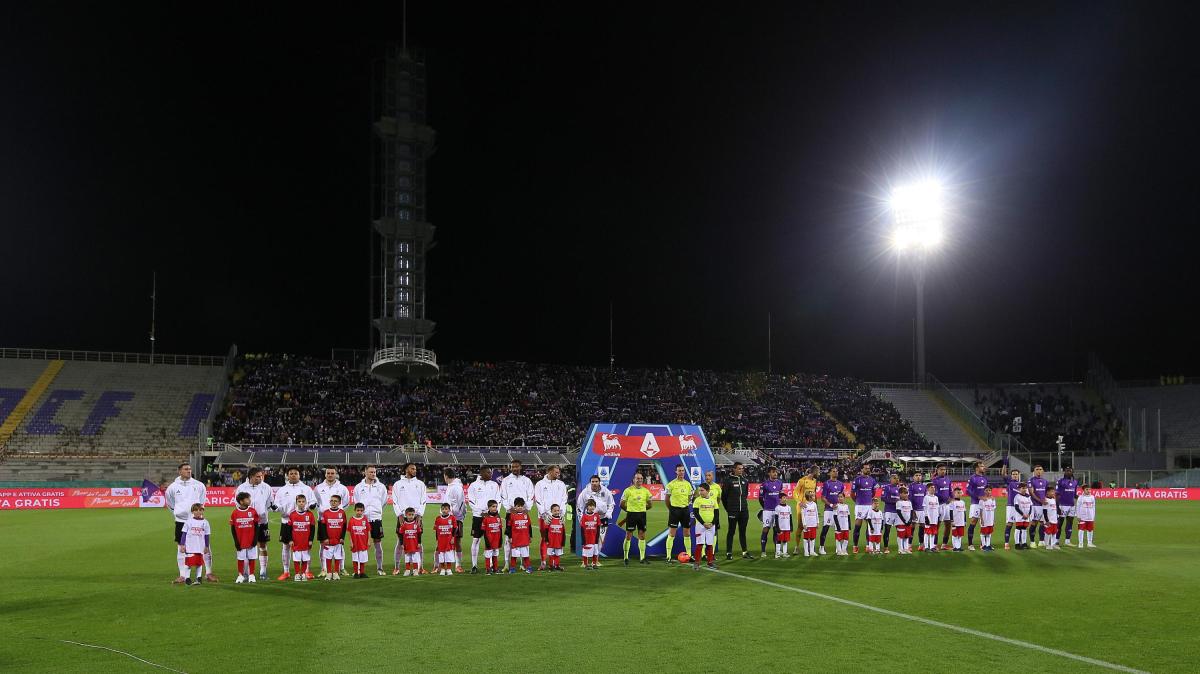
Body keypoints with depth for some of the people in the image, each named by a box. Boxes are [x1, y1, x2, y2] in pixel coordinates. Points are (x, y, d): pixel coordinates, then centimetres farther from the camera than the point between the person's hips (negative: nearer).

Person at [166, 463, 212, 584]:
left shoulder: (199, 485, 0)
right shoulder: (173, 487, 0)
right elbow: (169, 503, 17)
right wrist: (177, 512, 13)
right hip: (181, 521, 0)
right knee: (181, 548, 5)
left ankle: (209, 573, 6)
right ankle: (183, 575, 14)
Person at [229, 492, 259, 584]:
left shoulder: (253, 511, -2)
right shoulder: (235, 513, -5)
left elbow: (256, 527, 2)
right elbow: (232, 528, 0)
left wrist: (255, 539, -4)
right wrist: (236, 541, -4)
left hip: (251, 541, 1)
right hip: (240, 541, 0)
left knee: (251, 558, 6)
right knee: (241, 558, 8)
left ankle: (251, 575, 17)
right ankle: (240, 575, 19)